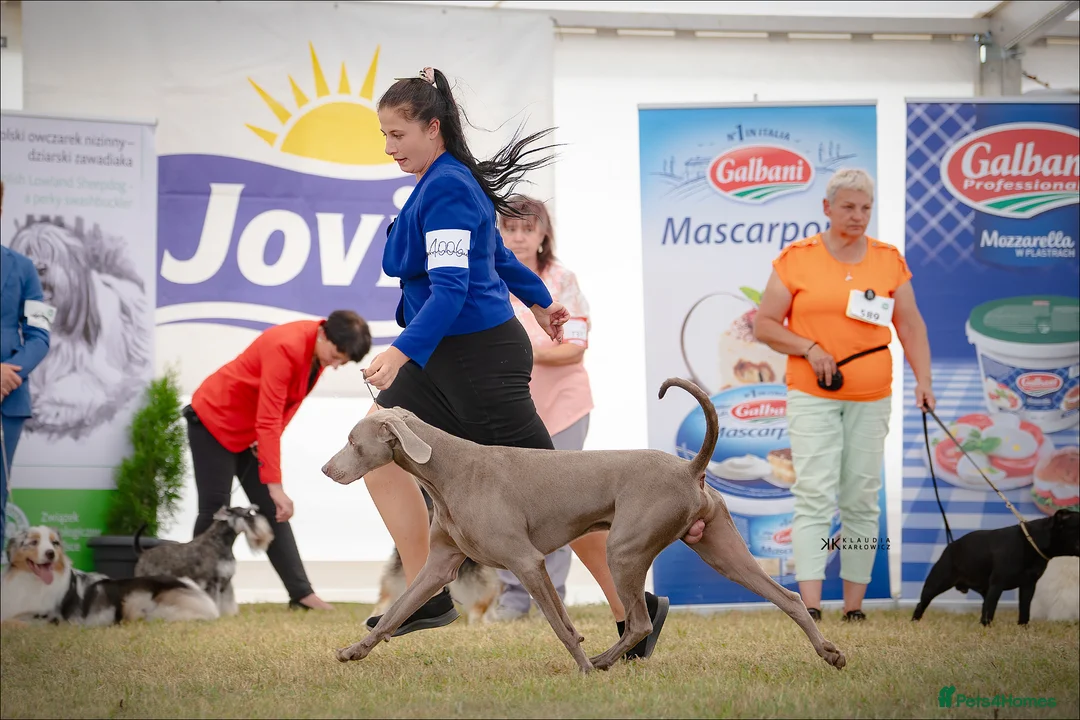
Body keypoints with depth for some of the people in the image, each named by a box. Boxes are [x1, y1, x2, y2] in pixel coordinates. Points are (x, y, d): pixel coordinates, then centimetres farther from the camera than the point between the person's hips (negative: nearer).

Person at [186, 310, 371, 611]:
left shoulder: (321, 348, -8)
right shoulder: (286, 347, -34)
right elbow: (268, 421, -36)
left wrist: (267, 440, -6)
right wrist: (275, 486, -37)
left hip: (250, 431, 8)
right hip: (213, 421, -8)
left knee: (272, 511, 3)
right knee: (215, 512, -8)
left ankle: (301, 593, 0)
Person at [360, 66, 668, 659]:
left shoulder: (446, 189, -18)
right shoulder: (444, 182, 12)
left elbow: (450, 288, -27)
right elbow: (496, 254, 27)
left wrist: (402, 352, -38)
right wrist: (538, 300, 41)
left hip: (481, 358, -10)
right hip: (445, 359, 10)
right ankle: (427, 597, 1)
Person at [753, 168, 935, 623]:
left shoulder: (889, 260, 8)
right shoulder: (796, 259, 0)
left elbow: (910, 326, 10)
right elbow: (765, 325, 2)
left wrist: (923, 379, -2)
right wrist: (809, 347, -13)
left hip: (871, 398, 3)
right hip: (812, 397, -3)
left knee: (862, 501, 5)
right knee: (815, 496, -13)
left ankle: (854, 607, 12)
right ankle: (810, 607, -20)